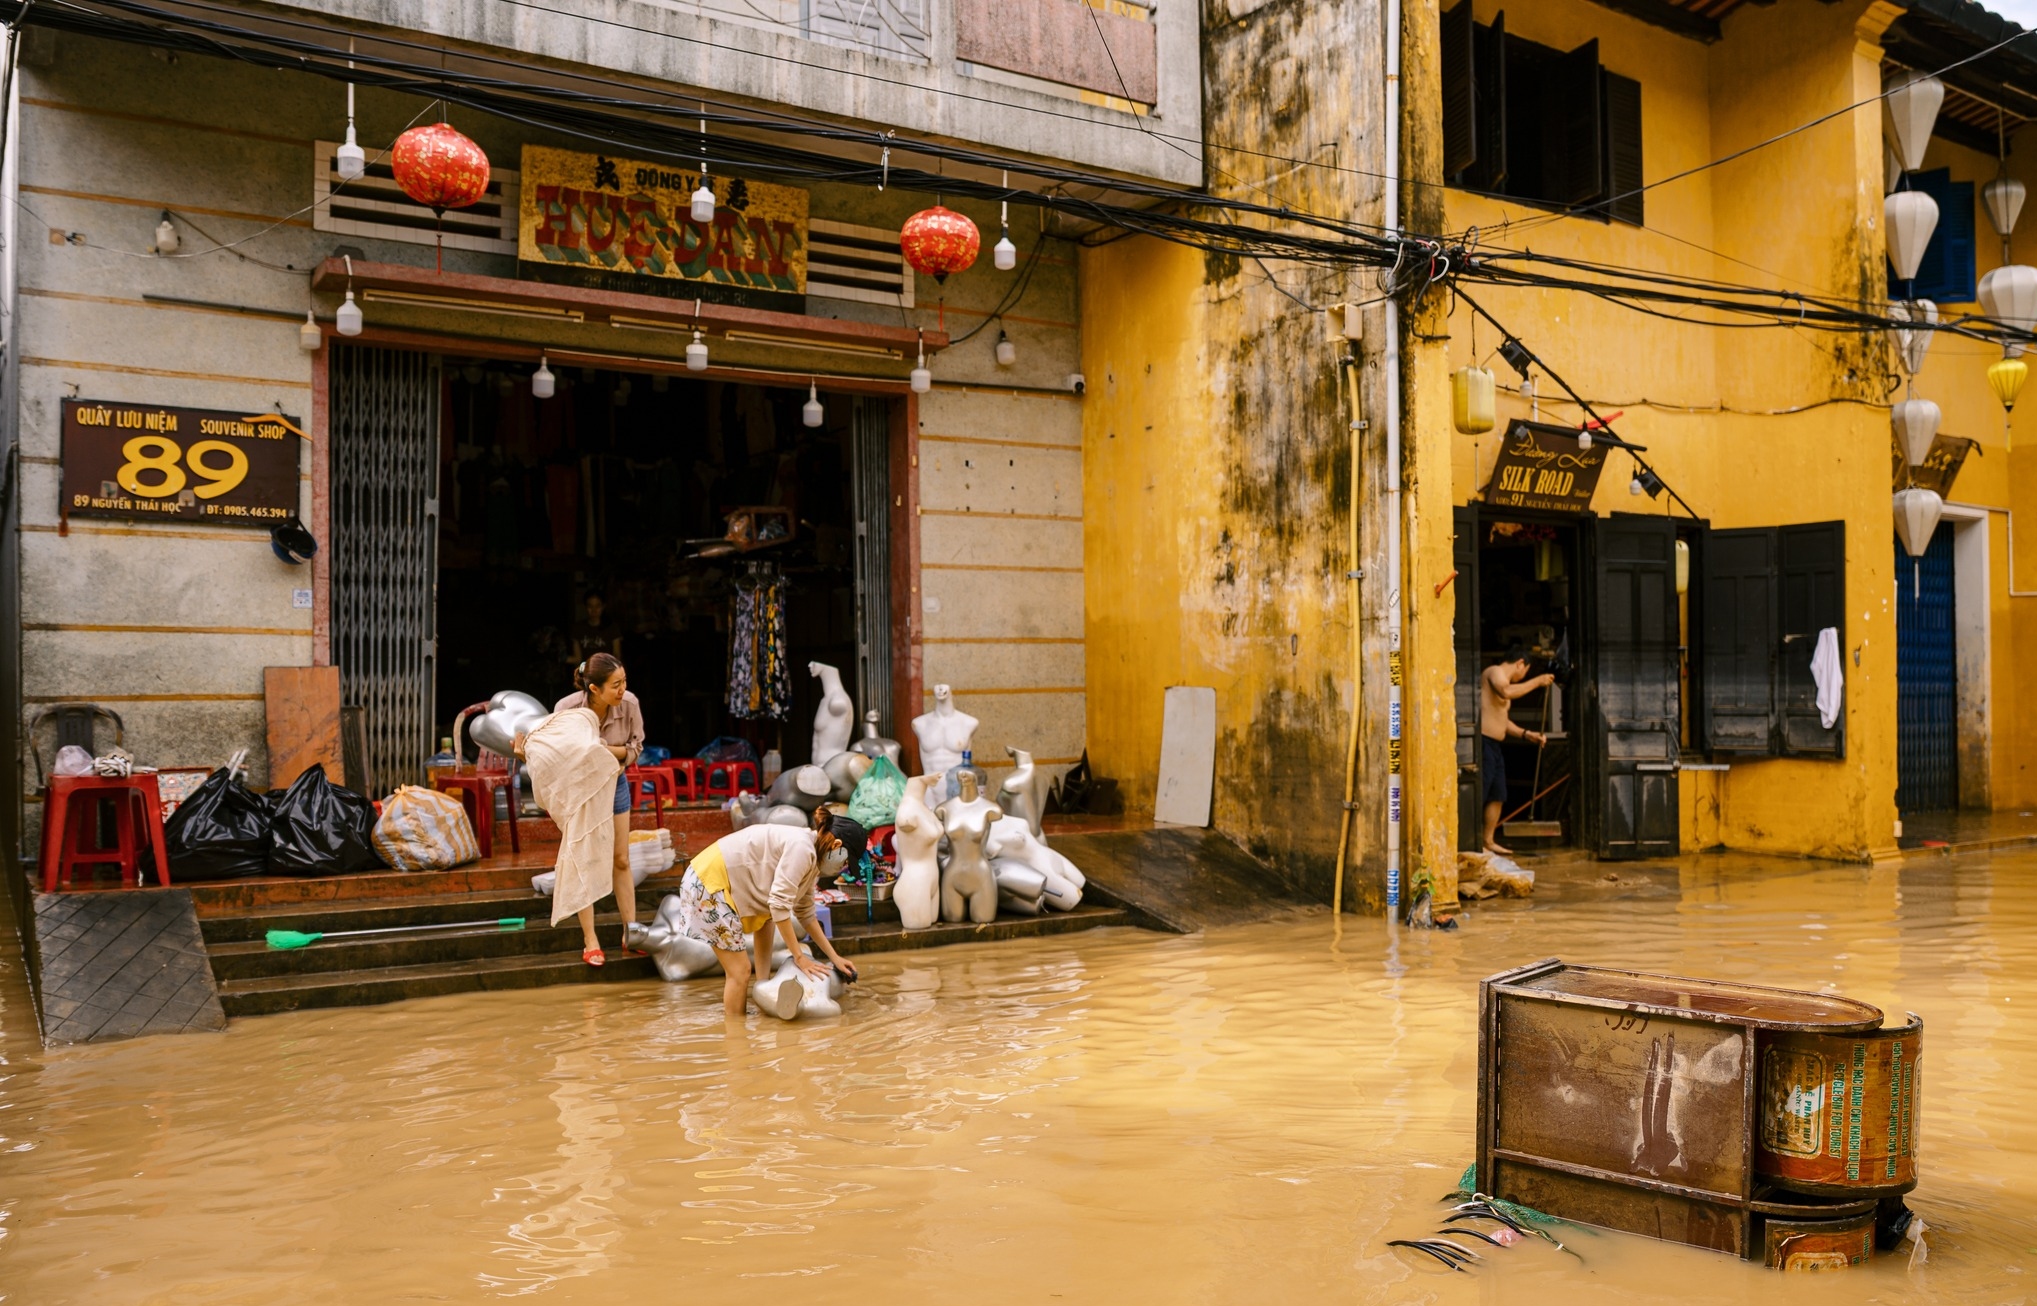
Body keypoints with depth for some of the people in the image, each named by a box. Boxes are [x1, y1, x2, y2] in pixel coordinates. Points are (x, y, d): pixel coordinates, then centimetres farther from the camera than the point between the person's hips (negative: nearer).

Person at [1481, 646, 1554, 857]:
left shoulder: (1503, 679, 24)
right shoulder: (1494, 672, -4)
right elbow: (1507, 692, -27)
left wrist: (1527, 734, 18)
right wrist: (1537, 681, -17)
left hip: (1495, 745, 10)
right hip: (1484, 742, -10)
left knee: (1498, 796, 13)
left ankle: (1489, 842, 19)